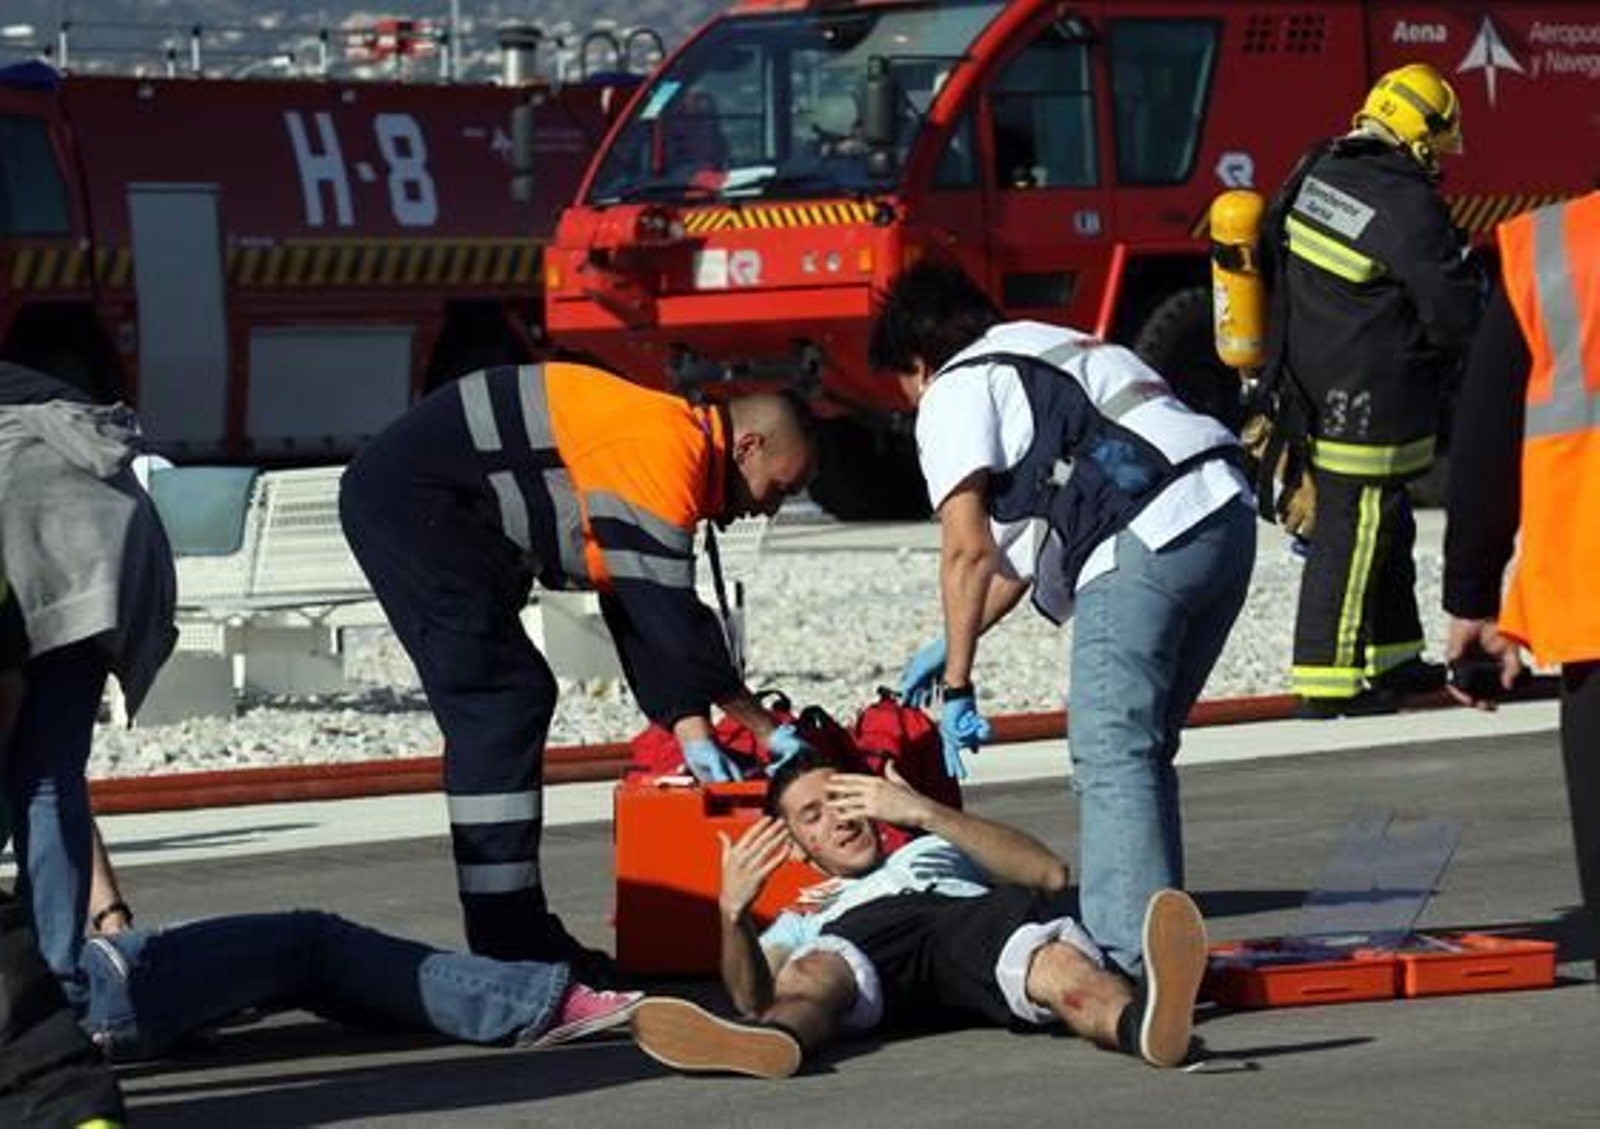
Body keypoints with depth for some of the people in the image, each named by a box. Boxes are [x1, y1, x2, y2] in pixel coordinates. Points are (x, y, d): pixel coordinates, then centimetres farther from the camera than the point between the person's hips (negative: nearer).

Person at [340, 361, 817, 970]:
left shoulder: (664, 445, 14)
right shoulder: (663, 453, -17)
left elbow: (640, 611, 17)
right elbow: (672, 617, -20)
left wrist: (691, 730, 9)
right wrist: (770, 731, -11)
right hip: (411, 498, -11)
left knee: (516, 699, 12)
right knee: (499, 704, -12)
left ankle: (514, 936, 13)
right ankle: (508, 947, -13)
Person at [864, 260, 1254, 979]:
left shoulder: (955, 391, 7)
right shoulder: (1047, 351, 35)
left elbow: (969, 550, -3)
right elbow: (1021, 544, 38)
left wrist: (958, 684, 1)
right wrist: (951, 647, 44)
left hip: (1145, 540, -9)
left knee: (1110, 754, -10)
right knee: (1142, 749, 17)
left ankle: (1134, 959, -19)